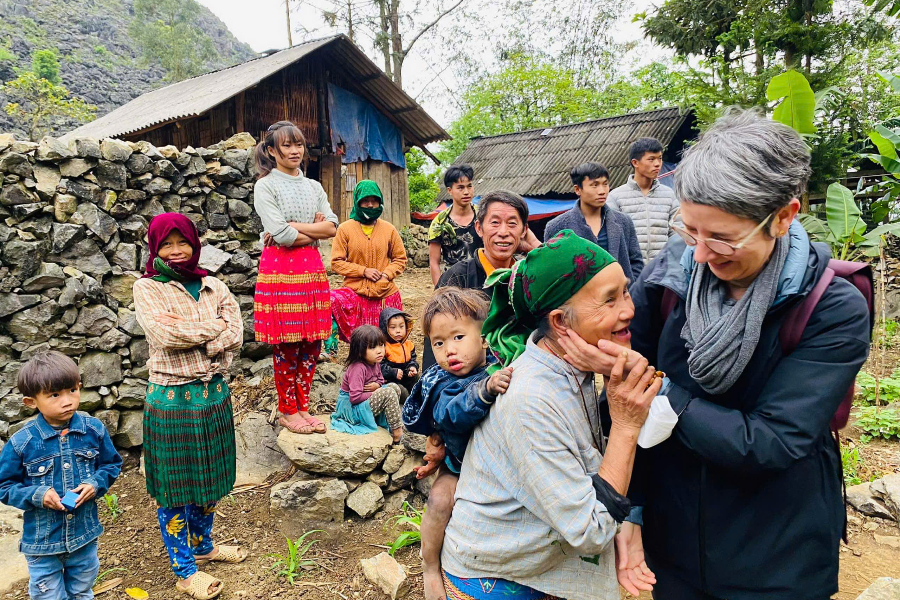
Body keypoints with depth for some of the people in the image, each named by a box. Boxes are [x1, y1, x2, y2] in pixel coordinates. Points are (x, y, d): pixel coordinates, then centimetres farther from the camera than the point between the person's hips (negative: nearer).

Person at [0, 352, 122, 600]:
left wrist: (95, 484, -16)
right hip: (42, 541, -2)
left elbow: (111, 465, 2)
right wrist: (37, 495, -21)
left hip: (85, 534, 2)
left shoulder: (94, 429, -11)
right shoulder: (21, 442, -16)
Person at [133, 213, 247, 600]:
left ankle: (202, 546, 40)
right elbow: (164, 334, -20)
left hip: (214, 394, 4)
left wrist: (187, 333, -18)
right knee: (174, 487, 8)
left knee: (209, 479, 17)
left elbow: (235, 336, -5)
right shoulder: (147, 288, -4)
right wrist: (213, 326, -11)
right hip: (171, 398, -4)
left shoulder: (214, 288, 6)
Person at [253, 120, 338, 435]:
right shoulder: (265, 186, -1)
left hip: (312, 268, 5)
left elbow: (332, 227, 0)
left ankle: (302, 408, 21)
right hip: (280, 269, -5)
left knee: (312, 344, 7)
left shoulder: (314, 187, 15)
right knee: (286, 345, 1)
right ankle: (287, 411, 16)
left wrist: (293, 228, -10)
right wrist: (315, 230, -2)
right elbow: (281, 235, -13)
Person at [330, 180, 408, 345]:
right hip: (355, 292, -2)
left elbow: (400, 258, 14)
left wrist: (387, 274, -6)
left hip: (385, 293, 2)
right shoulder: (345, 229, 1)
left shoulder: (388, 229, 8)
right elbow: (336, 262, 0)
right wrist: (363, 271, -12)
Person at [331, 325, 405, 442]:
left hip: (366, 401, 9)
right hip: (351, 408, -9)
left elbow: (381, 380, 16)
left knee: (394, 387, 0)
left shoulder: (375, 363, 1)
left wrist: (377, 385, -8)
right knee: (389, 393, -23)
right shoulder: (357, 368, -26)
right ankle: (397, 432, -16)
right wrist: (375, 393, -19)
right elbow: (355, 397, -31)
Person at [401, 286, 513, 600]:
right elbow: (450, 414, -43)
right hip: (459, 463, -2)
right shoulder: (441, 381, -21)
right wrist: (484, 389, -58)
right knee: (440, 500, -24)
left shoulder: (503, 367, -15)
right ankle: (431, 568, 0)